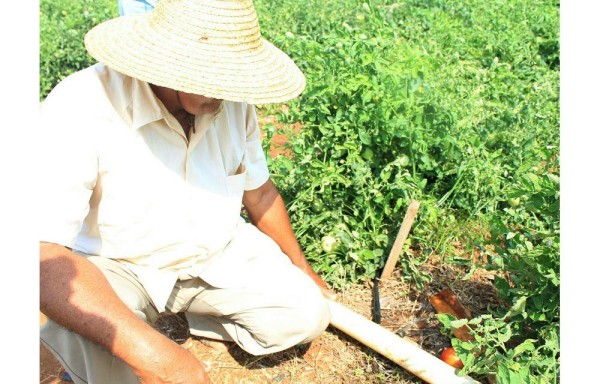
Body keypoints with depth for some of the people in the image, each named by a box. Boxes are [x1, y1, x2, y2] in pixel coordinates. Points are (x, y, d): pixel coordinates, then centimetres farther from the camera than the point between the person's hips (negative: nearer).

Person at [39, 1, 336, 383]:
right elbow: (44, 252, -35)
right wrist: (150, 351, -46)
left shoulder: (234, 102, -10)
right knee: (95, 353, -34)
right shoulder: (82, 108, -27)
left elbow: (259, 190, 7)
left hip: (219, 254, 5)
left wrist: (302, 268, 17)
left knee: (308, 315, -9)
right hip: (117, 269, -4)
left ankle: (176, 320, 9)